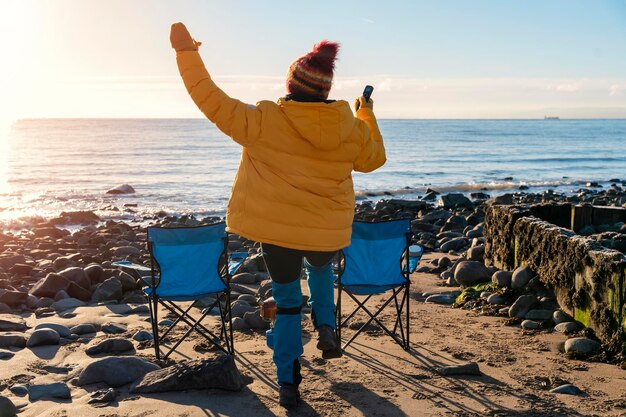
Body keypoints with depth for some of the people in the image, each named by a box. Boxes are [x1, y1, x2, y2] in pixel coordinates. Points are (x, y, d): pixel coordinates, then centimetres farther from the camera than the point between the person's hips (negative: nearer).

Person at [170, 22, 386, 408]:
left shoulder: (264, 120, -16)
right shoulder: (352, 129, -8)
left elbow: (212, 100, -13)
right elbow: (374, 159, 12)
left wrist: (187, 51, -3)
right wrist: (368, 117, 26)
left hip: (276, 231, -1)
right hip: (328, 234, 2)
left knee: (287, 303, 17)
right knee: (321, 267, 38)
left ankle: (288, 383, 17)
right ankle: (326, 326, 20)